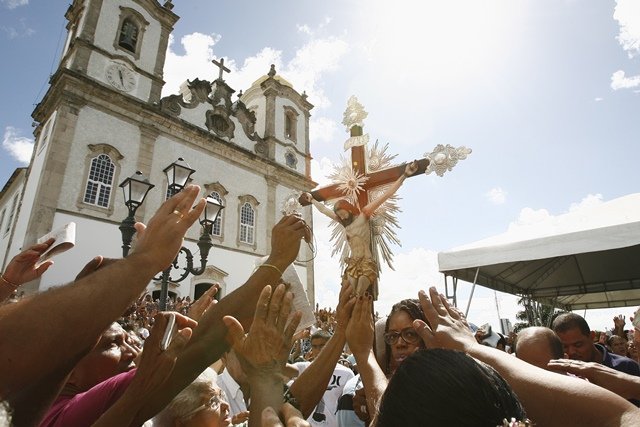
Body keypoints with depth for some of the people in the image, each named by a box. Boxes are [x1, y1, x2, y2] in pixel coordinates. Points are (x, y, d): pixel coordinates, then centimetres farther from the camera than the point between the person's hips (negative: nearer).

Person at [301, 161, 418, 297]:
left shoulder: (363, 215, -5)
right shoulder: (343, 222, 10)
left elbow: (385, 195, -12)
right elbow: (324, 210, 25)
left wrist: (404, 176, -16)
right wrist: (312, 200, 38)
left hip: (367, 263, -5)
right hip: (351, 264, 5)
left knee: (360, 297, -13)